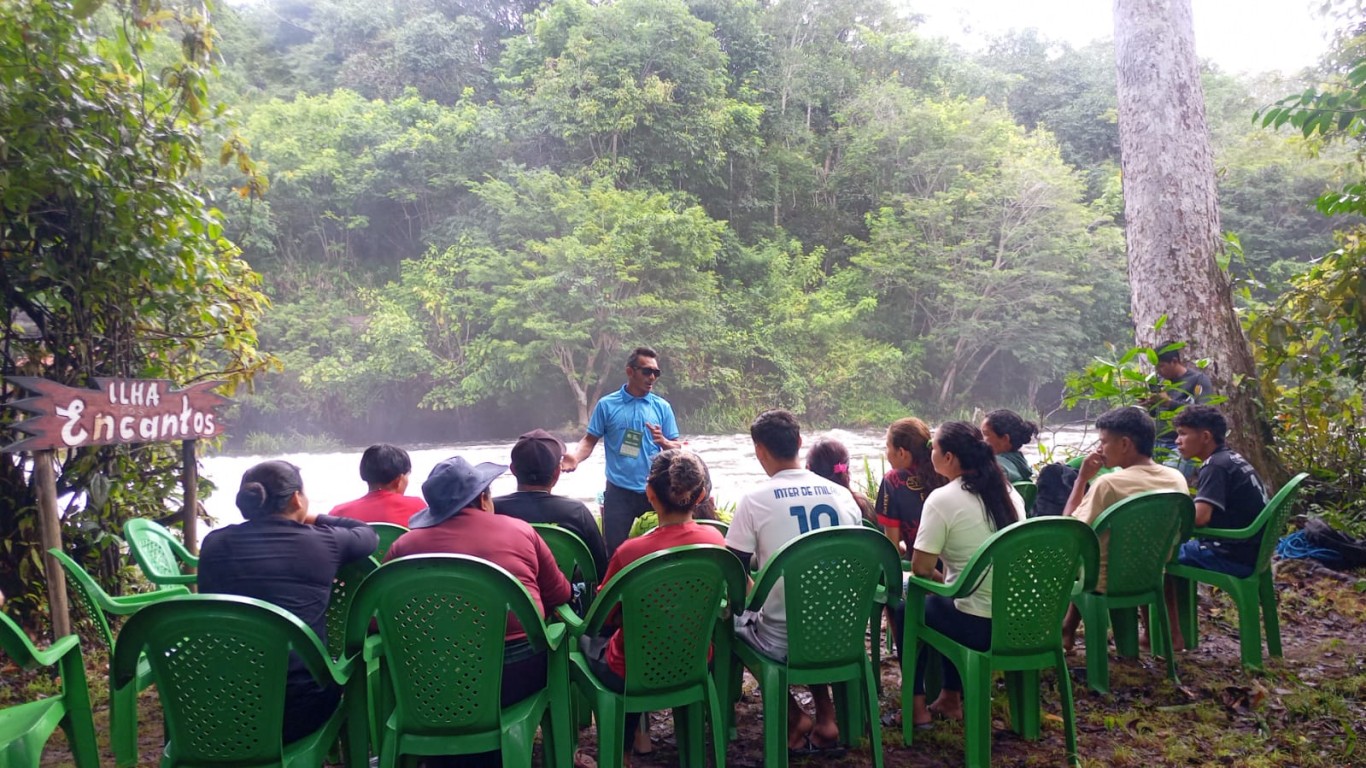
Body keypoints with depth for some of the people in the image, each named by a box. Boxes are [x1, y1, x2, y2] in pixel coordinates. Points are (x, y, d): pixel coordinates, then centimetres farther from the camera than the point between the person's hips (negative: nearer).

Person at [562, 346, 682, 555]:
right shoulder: (607, 404, 1)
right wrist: (575, 458, -18)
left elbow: (676, 448, 7)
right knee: (615, 548, 4)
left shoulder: (662, 407, 6)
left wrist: (663, 442, -15)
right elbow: (590, 440, 1)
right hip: (619, 490, -2)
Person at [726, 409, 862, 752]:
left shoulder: (755, 500, -12)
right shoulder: (843, 495, 1)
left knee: (733, 617, 25)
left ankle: (795, 717, 18)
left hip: (783, 642, -4)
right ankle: (825, 716, 24)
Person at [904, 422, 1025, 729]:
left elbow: (920, 568, -15)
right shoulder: (1009, 492, 6)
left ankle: (917, 705, 24)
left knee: (908, 609, 21)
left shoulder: (943, 499, -15)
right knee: (948, 601, 33)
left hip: (977, 624, -6)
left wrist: (940, 577, 6)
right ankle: (951, 698, 38)